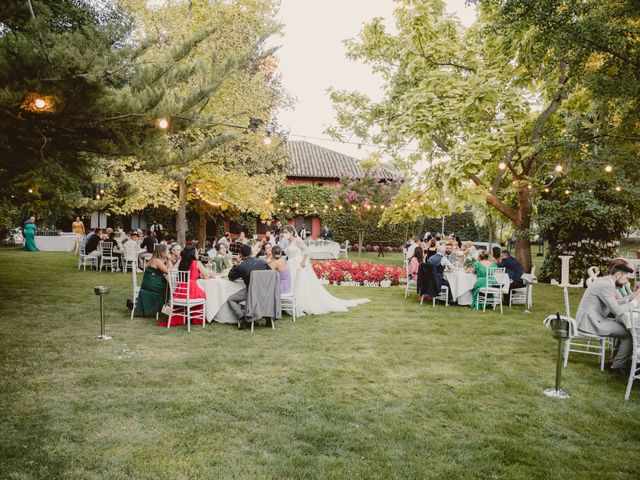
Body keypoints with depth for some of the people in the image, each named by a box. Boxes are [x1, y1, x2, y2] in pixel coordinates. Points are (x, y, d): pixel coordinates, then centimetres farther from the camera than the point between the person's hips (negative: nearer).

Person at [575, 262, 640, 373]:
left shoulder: (604, 281, 12)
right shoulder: (606, 285, -20)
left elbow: (613, 304, 22)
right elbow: (617, 311, -21)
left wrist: (631, 297, 15)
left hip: (591, 319, 10)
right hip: (591, 322, -10)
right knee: (630, 333, -8)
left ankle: (622, 356, 25)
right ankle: (617, 366, 5)